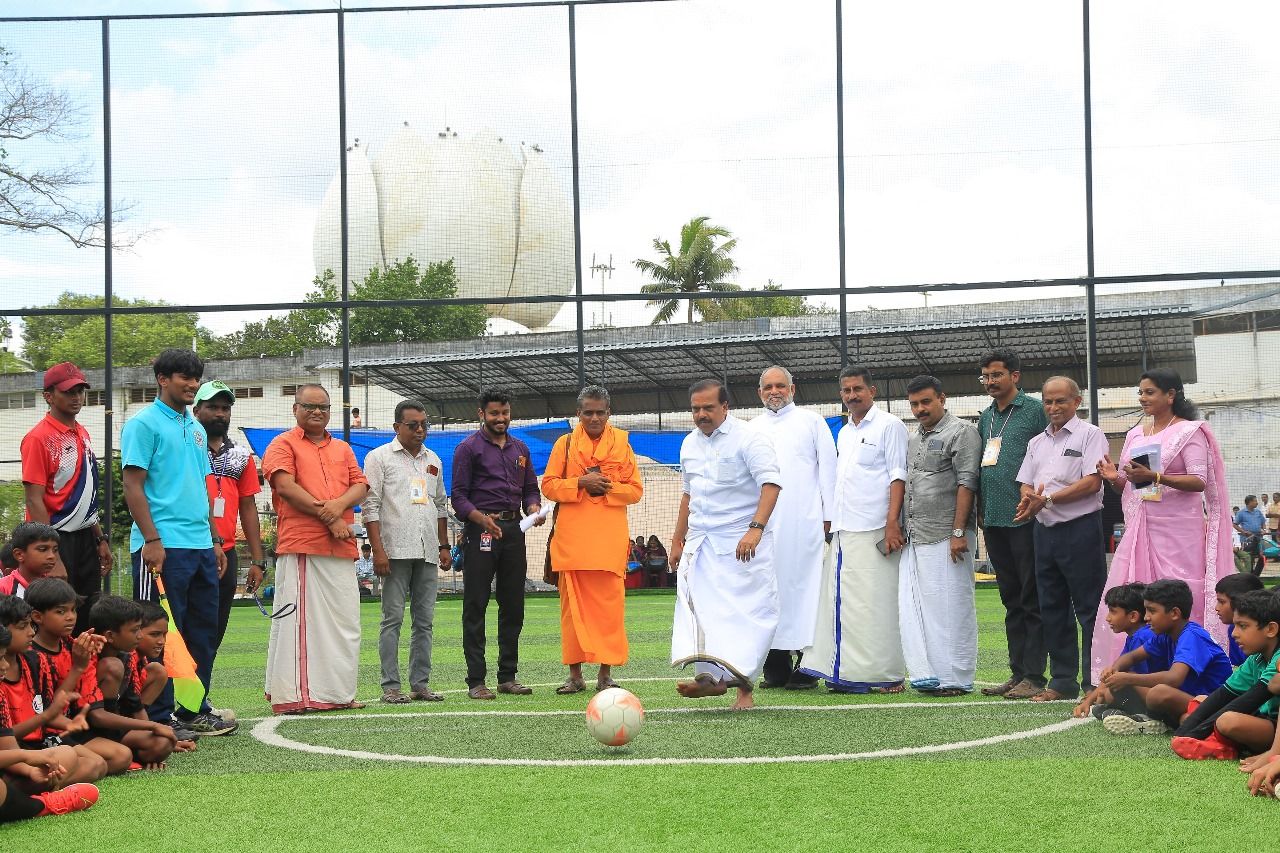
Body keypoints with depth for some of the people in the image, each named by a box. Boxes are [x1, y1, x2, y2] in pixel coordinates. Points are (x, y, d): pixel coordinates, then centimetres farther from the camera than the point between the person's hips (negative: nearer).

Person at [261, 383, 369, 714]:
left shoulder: (342, 449, 22)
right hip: (300, 546, -6)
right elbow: (286, 486, -9)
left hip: (341, 548, 6)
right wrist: (327, 517, -12)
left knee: (344, 621, 6)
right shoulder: (283, 445, 4)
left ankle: (338, 691, 13)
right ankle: (292, 695, -6)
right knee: (297, 619, -8)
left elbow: (361, 485, 11)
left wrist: (340, 504, -11)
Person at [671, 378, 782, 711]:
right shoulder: (690, 444, 13)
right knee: (698, 606, -8)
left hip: (741, 542, -6)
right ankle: (712, 676, -14)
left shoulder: (749, 439, -10)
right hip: (701, 542, 6)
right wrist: (678, 541, 24)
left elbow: (771, 483, -20)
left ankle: (744, 686, -5)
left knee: (747, 611, -7)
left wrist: (755, 529, -32)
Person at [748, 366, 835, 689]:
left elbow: (827, 469, 7)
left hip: (804, 522, -3)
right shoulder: (751, 429, 18)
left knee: (804, 587, -7)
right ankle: (777, 667, 2)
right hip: (763, 525, 3)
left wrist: (829, 517, -1)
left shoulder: (811, 422, 11)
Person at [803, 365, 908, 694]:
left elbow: (898, 478, -8)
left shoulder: (889, 426, -1)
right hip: (843, 531, 7)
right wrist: (832, 524, 16)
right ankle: (846, 673, 7)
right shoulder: (844, 433, 21)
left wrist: (892, 523, -16)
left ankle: (887, 675, -3)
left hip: (873, 531, -7)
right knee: (842, 603, 4)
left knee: (876, 603, -7)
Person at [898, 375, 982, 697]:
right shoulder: (914, 438, 20)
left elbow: (966, 483, -11)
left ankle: (956, 678, 0)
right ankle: (927, 674, 11)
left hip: (945, 537, -8)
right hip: (914, 538, 8)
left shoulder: (961, 432, -4)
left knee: (950, 607, -5)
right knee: (912, 609, 5)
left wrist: (958, 532, -17)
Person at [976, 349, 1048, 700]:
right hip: (994, 520, 7)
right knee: (1011, 600, 11)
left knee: (1031, 600, -4)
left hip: (1024, 518, -7)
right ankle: (1018, 672, 16)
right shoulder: (986, 417, 17)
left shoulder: (1035, 410, -4)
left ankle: (1034, 676, -2)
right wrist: (981, 511, 15)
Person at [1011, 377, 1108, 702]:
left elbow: (1092, 483, -12)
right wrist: (1028, 500, -7)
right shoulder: (1037, 443, 19)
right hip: (1045, 529, 7)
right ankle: (1062, 681, 16)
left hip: (1080, 528, -7)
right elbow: (1026, 484, 17)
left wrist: (1047, 499, -16)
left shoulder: (1090, 435, -2)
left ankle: (1094, 682, -4)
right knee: (1052, 609, 9)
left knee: (1089, 608, -6)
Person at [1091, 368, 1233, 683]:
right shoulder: (1135, 435, 16)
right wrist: (1115, 478, -3)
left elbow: (1199, 481, -12)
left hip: (1178, 529, -6)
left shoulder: (1190, 431, -2)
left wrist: (1155, 477, -24)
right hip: (1141, 528, 6)